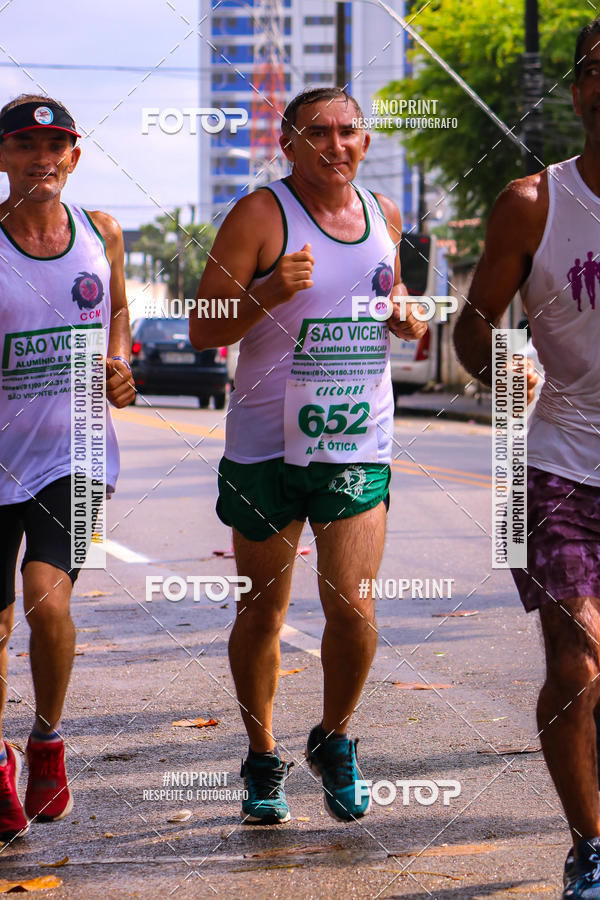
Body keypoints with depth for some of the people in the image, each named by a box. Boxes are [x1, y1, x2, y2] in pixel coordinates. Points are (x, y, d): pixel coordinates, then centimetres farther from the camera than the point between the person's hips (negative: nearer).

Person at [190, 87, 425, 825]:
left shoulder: (384, 216, 9)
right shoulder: (261, 216, -7)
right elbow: (202, 329, -8)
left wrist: (405, 316, 3)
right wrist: (268, 294, -25)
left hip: (358, 448, 3)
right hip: (267, 448, -3)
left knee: (352, 609, -7)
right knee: (262, 612, 8)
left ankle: (334, 742, 19)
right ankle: (262, 763, 27)